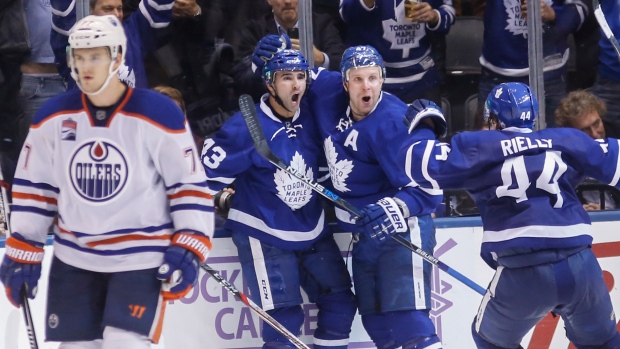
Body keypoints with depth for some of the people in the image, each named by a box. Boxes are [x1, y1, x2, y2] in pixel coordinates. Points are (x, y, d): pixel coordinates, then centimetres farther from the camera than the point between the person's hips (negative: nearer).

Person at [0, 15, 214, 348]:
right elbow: (33, 187, 8)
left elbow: (190, 183, -5)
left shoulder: (158, 115, -12)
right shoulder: (54, 116, -1)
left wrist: (187, 249, -12)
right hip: (74, 260, 4)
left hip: (142, 258, -4)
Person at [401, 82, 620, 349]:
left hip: (523, 274, -2)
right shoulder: (566, 141, 13)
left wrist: (423, 124, 22)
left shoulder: (479, 148, 6)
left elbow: (423, 163, 3)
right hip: (581, 267, 3)